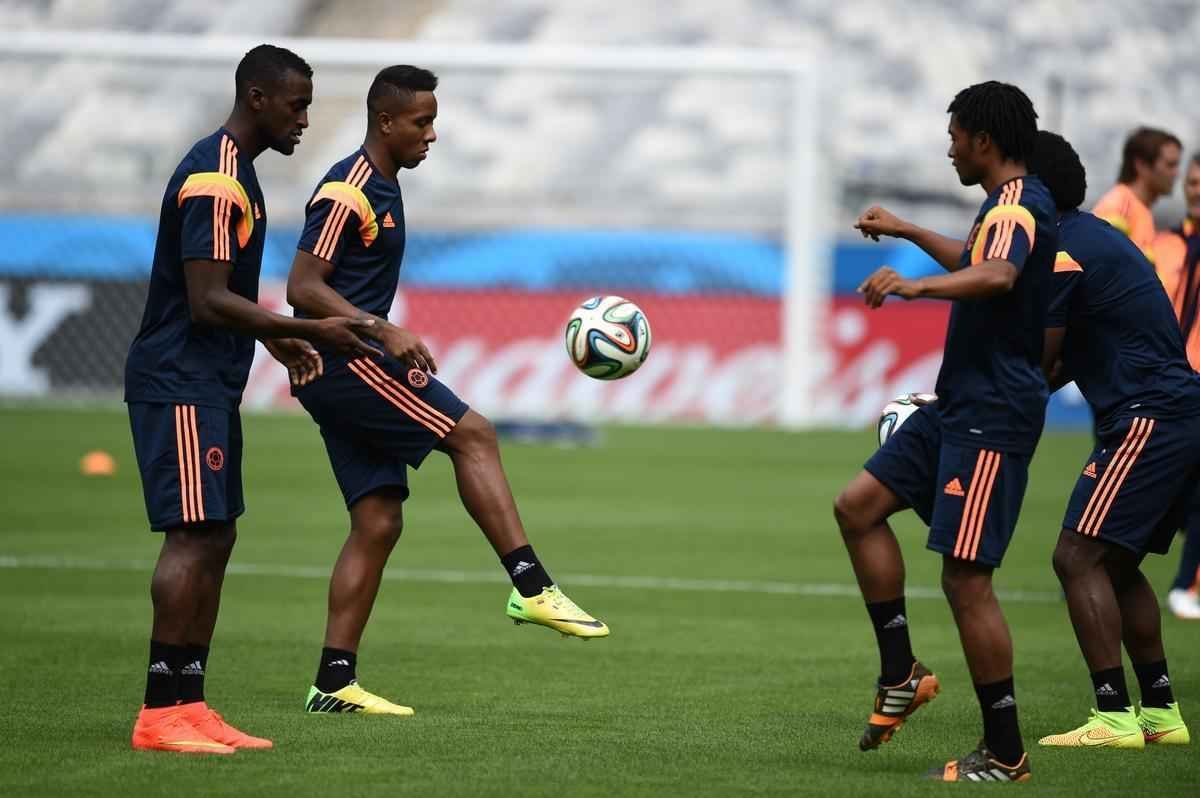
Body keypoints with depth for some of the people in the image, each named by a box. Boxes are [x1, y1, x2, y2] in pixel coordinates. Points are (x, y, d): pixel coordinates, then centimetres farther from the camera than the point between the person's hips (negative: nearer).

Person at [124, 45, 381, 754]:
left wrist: (279, 342, 17)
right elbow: (207, 302, -22)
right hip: (181, 384, -11)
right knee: (193, 537, -12)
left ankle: (189, 706, 11)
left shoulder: (236, 172, 16)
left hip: (212, 385, 11)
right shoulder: (215, 180, -17)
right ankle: (160, 715, -12)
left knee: (216, 541, 9)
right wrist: (310, 330, -22)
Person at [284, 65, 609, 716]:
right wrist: (384, 333, -26)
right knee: (472, 435, -17)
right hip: (342, 357, -10)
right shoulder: (347, 191, -11)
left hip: (349, 367, 10)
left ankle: (334, 682, 4)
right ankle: (531, 587, -20)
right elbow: (303, 289, -18)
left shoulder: (381, 187, 19)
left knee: (378, 523, 5)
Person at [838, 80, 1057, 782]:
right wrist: (907, 232, 47)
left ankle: (1005, 755, -4)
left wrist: (913, 286, -50)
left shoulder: (1019, 206, -17)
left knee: (966, 578, -10)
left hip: (993, 419, -10)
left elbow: (997, 276, -40)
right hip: (959, 406, 10)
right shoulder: (1009, 205, 16)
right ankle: (901, 674, 12)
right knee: (859, 506, 9)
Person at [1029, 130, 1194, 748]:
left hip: (1148, 419, -10)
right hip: (1175, 413, 10)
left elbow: (1035, 363, -11)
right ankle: (1160, 712, 20)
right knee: (1116, 564, 18)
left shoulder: (1062, 251, -12)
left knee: (1078, 558, -12)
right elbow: (1065, 362, 21)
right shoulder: (1096, 236, 19)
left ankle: (1114, 716, -16)